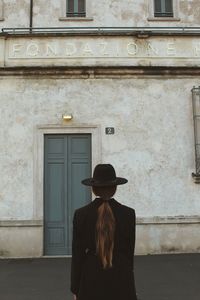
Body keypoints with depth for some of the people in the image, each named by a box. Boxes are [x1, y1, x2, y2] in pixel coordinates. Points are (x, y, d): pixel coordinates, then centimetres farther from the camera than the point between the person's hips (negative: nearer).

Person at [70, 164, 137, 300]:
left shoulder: (81, 214, -8)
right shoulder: (128, 213, -7)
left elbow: (77, 255, -4)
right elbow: (130, 251, 2)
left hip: (92, 281, 0)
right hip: (121, 281, 0)